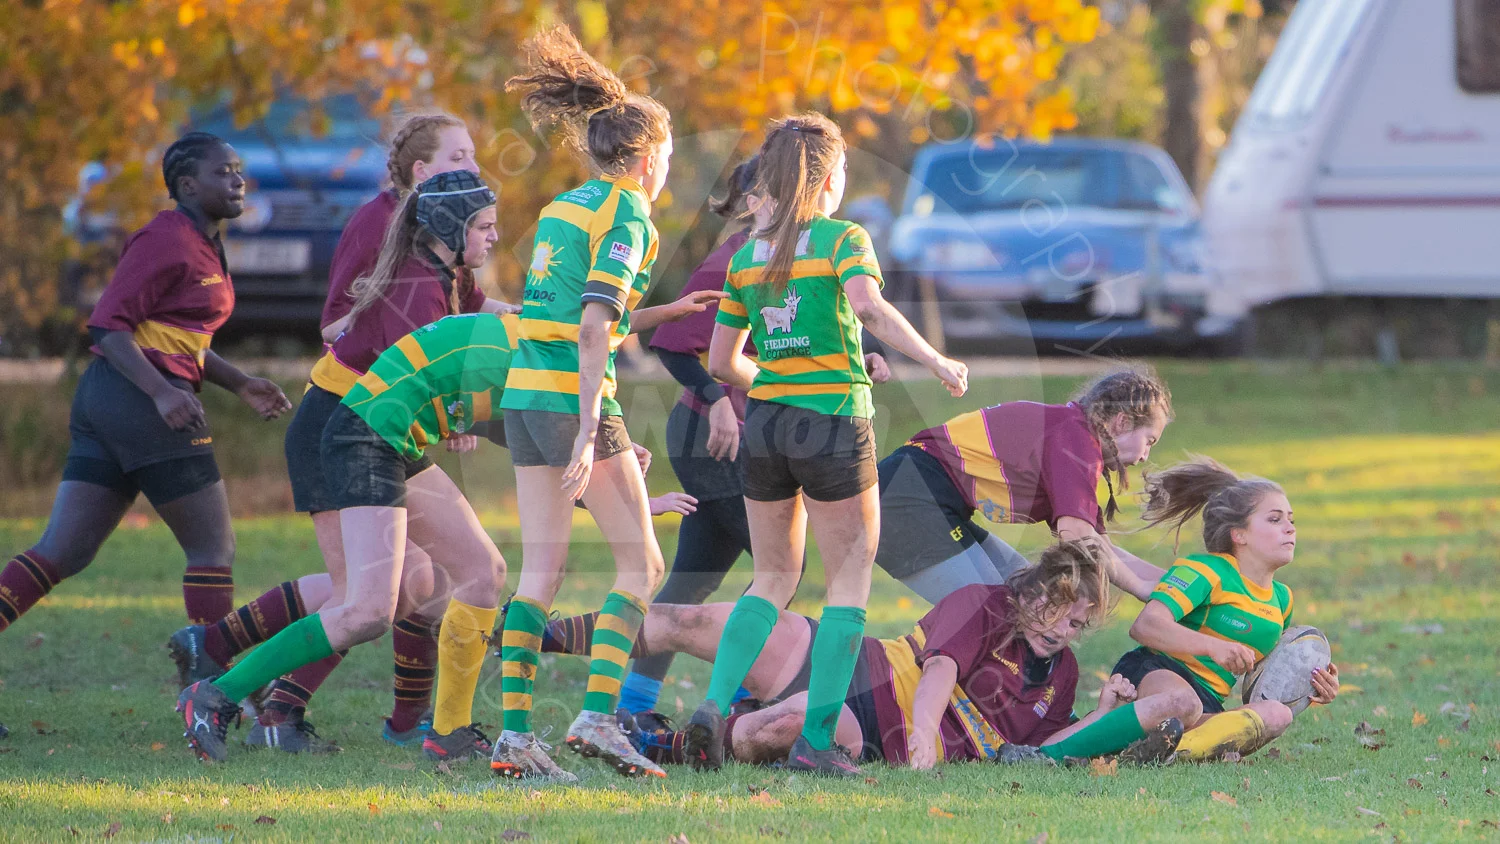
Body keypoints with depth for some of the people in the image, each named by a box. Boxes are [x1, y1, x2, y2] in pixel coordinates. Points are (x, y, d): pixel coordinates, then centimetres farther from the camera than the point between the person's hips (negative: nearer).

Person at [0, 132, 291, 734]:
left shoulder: (204, 246, 19)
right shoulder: (168, 241, -11)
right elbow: (107, 326, -17)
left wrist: (240, 385, 17)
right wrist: (162, 392, -28)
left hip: (106, 395, 10)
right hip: (139, 400, -10)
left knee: (61, 553, 3)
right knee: (213, 547, 0)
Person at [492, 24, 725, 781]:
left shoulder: (562, 208, 16)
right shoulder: (626, 217, -8)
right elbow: (595, 327, -18)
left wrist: (664, 313, 28)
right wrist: (588, 433, -23)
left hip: (524, 393, 8)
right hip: (575, 398, -8)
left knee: (540, 572, 8)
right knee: (640, 565, 2)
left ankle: (514, 733, 2)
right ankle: (597, 715, -8)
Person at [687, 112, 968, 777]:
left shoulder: (747, 256, 10)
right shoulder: (842, 238, -4)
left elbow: (721, 362, 14)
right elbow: (868, 306, -24)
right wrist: (936, 361, -17)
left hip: (764, 423, 5)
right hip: (834, 423, -5)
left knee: (773, 578, 17)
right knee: (850, 580, 6)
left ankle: (715, 704, -4)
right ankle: (816, 739, -1)